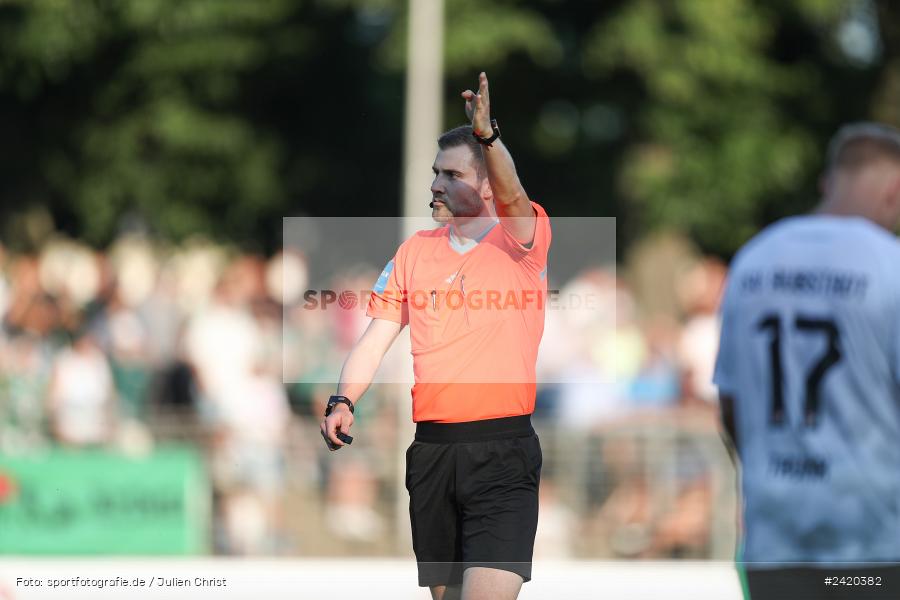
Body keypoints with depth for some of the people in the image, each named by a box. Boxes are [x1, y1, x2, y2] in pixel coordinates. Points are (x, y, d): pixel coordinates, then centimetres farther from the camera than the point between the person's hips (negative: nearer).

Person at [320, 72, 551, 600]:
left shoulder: (522, 241, -1)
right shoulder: (415, 251, 13)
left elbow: (513, 197, -23)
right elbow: (377, 339, 12)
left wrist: (487, 135, -40)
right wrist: (344, 403, -4)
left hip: (503, 450, -5)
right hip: (431, 450, 5)